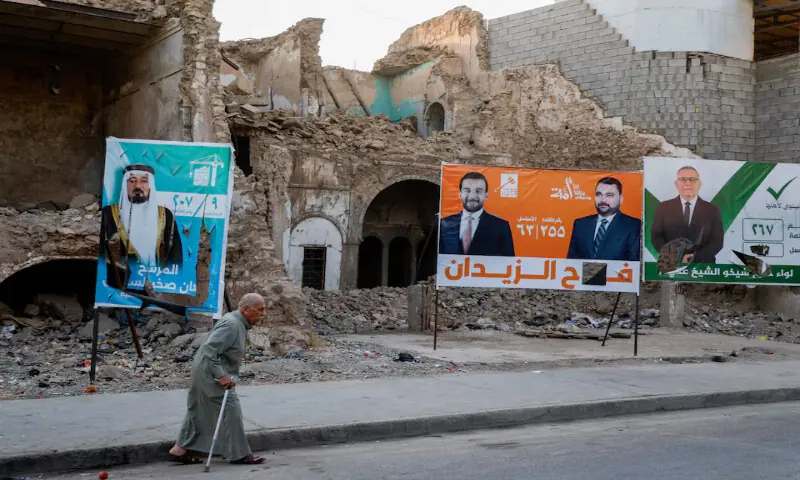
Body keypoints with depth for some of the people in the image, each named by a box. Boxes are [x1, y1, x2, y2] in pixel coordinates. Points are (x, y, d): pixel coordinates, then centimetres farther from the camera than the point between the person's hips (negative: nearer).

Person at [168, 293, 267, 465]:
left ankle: (180, 450, 24)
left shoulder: (238, 322, 11)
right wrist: (221, 376, -30)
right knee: (231, 409, -6)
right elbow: (209, 350, -29)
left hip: (203, 373, 11)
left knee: (199, 411, 17)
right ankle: (239, 454, 1)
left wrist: (223, 374, 20)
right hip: (210, 373, -11)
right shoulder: (231, 324, -22)